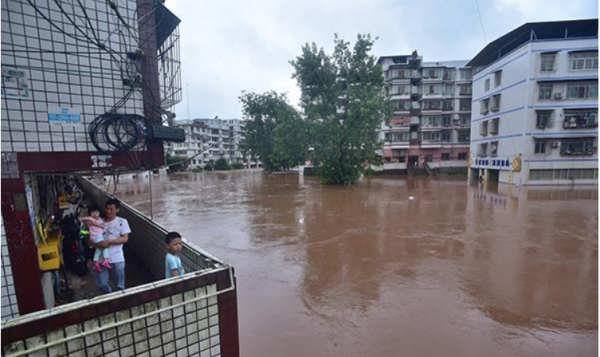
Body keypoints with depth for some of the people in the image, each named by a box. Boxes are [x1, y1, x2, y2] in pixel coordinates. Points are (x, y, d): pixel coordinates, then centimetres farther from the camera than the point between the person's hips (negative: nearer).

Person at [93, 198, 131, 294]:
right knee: (101, 284, 10)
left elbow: (125, 238, -9)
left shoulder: (122, 221, -2)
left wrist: (109, 242, -21)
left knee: (119, 285, 8)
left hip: (117, 259, -3)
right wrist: (95, 244, -13)